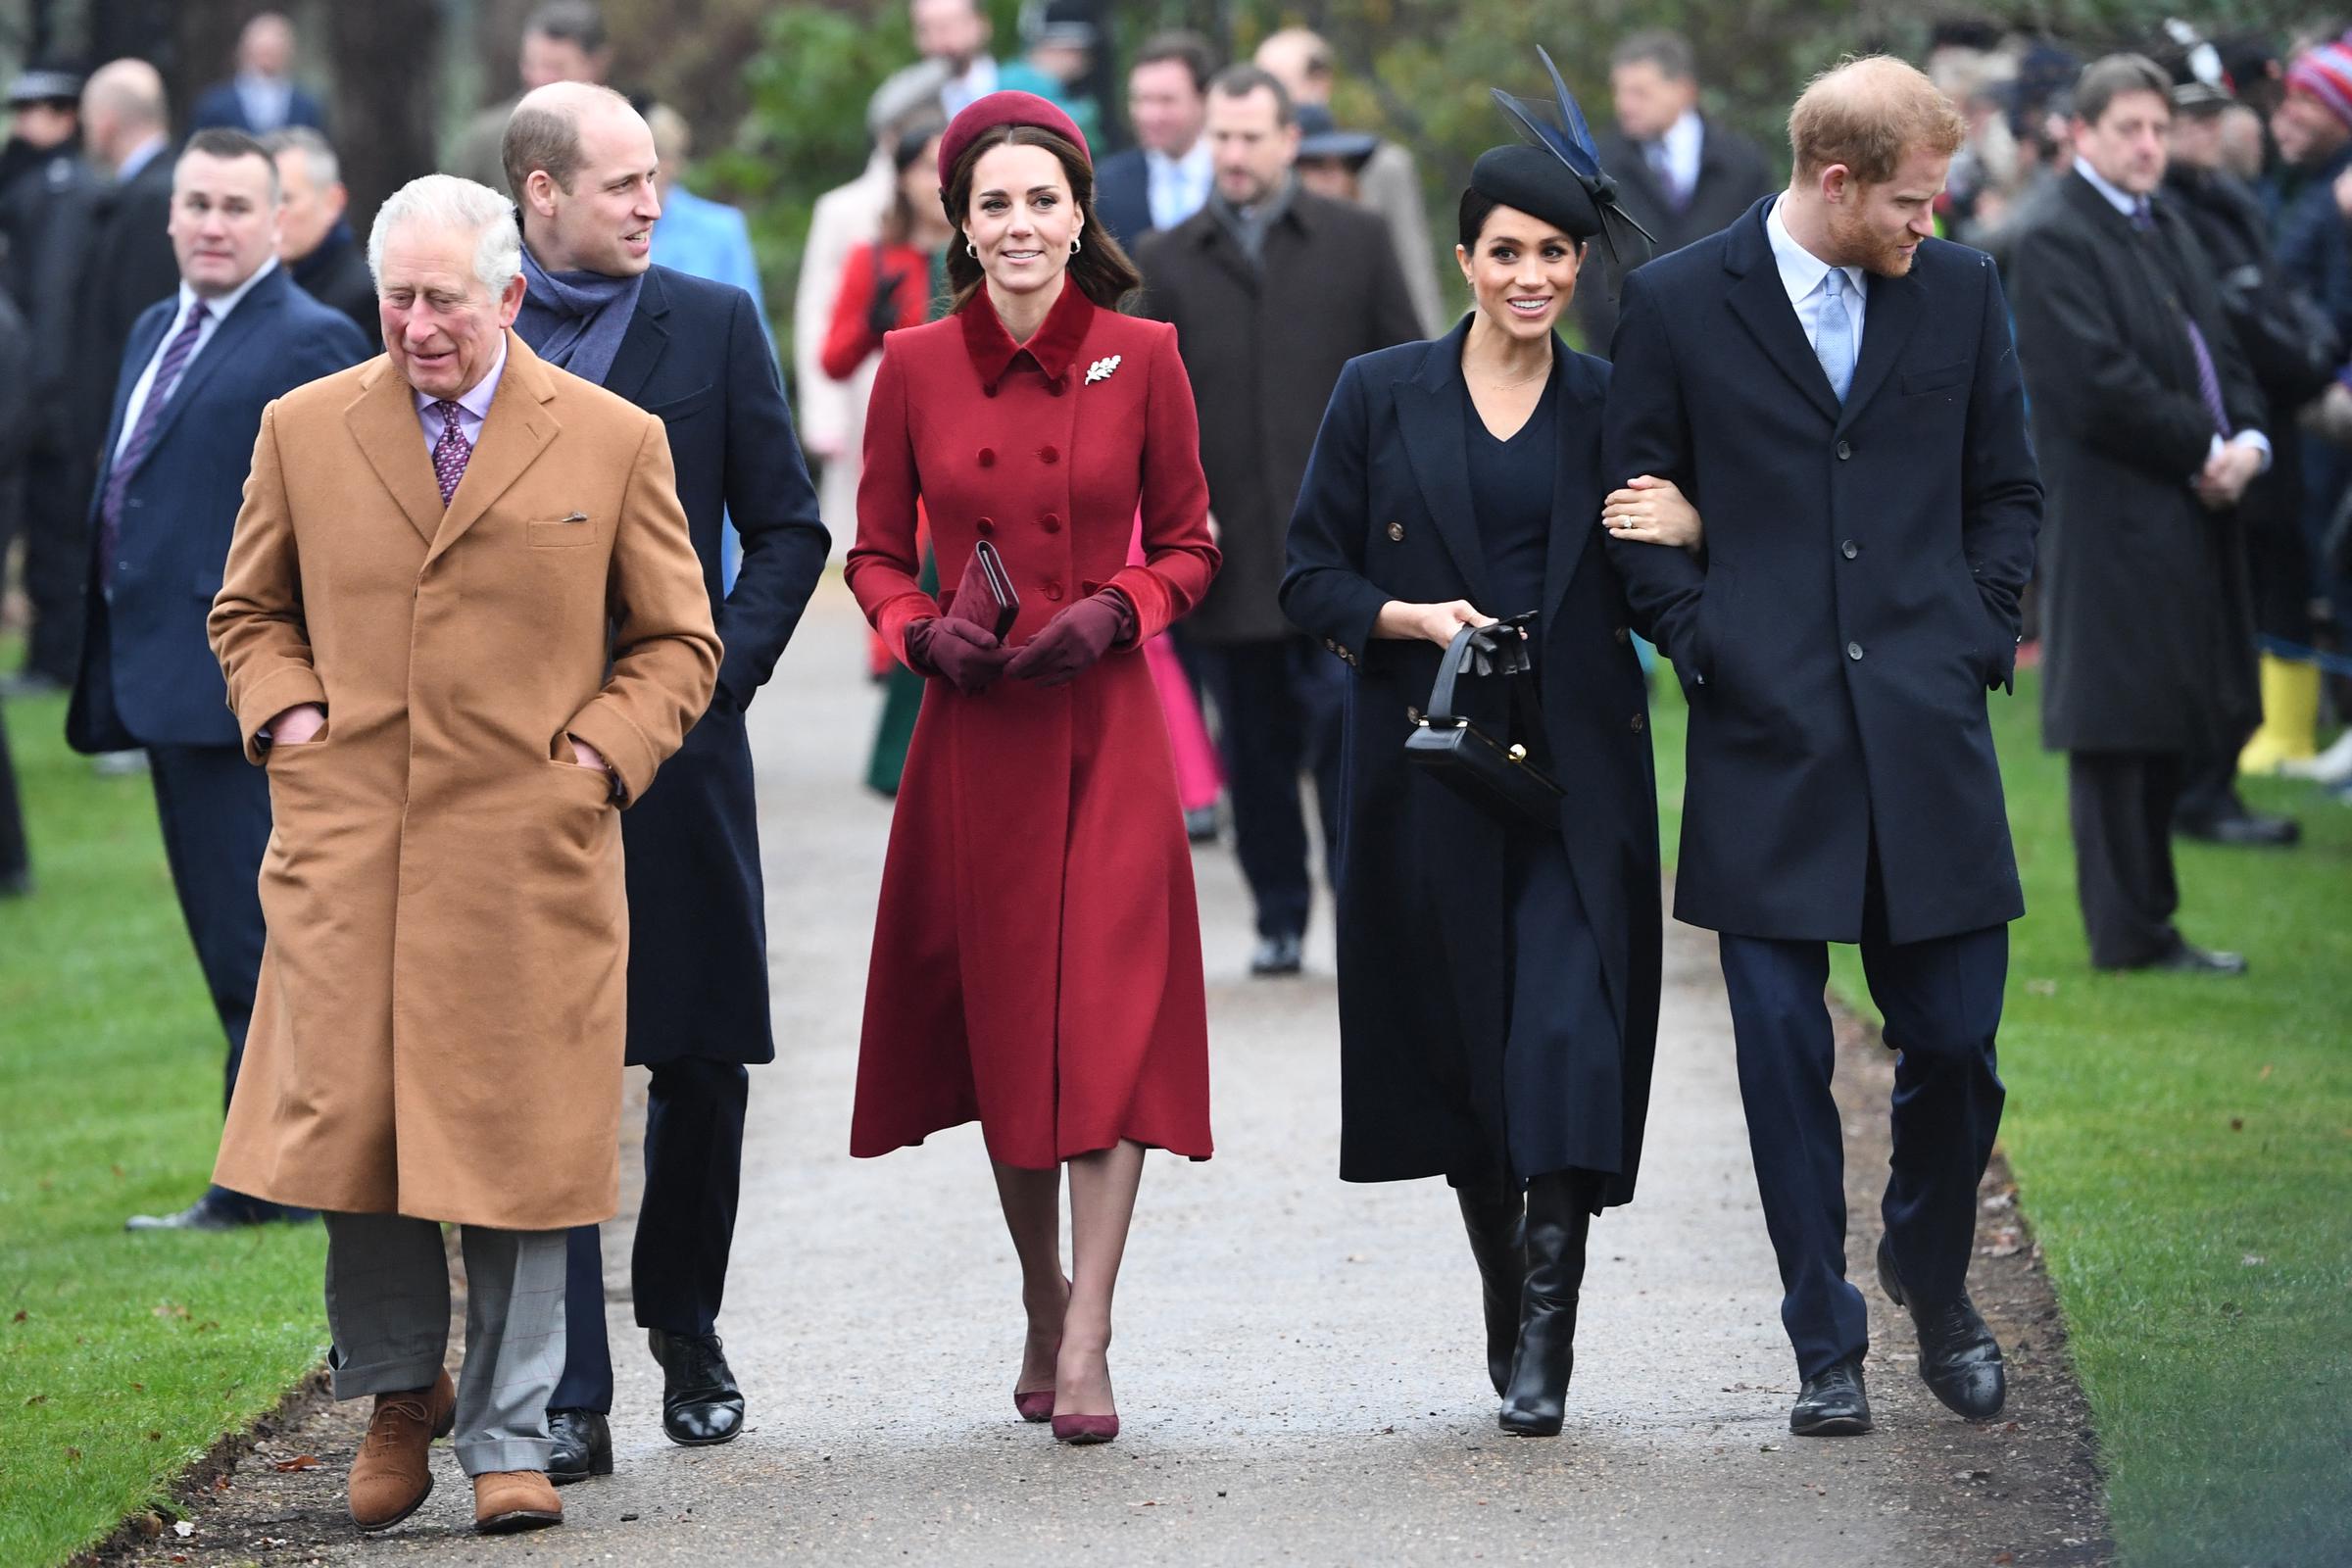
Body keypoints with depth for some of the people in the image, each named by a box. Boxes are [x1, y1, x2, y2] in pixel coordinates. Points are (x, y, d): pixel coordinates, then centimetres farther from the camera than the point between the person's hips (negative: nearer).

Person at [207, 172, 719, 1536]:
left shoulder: (615, 442, 4)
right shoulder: (305, 431, 9)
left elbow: (679, 643, 10)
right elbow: (250, 609, 20)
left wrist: (598, 756, -4)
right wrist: (285, 713, 2)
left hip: (530, 848, -1)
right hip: (349, 844, 1)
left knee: (519, 1146, 0)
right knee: (352, 1119, -1)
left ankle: (508, 1439, 9)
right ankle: (399, 1390, 21)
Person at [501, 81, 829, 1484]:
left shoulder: (713, 324, 6)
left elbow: (790, 530, 6)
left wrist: (719, 669, -6)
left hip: (677, 747, 1)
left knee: (703, 1055, 7)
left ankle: (686, 1329, 29)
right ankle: (569, 1396, -3)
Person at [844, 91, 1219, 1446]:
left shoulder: (1142, 359, -1)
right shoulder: (915, 368, 2)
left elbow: (1190, 546, 7)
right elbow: (876, 553, 10)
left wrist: (1114, 612, -11)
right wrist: (923, 628, -9)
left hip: (1106, 725, -2)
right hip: (972, 730, 2)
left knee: (1108, 1019, -10)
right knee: (998, 1017, 8)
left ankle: (1086, 1340, -10)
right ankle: (1041, 1299, 26)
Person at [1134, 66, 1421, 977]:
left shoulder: (1354, 243, 8)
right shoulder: (1169, 261, 9)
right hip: (1226, 550, 2)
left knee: (1345, 726, -10)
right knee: (1255, 748, 6)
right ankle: (1279, 919, 16)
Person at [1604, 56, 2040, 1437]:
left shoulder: (1961, 292, 7)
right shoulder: (1677, 303, 0)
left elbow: (2008, 487, 16)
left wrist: (1979, 634, 5)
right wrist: (1702, 642, -4)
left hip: (1928, 733, 2)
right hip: (1766, 739, -2)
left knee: (1957, 1038, 2)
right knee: (1784, 1053, -1)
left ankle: (1933, 1273, 29)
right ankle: (1827, 1345, 10)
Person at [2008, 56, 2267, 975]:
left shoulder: (2171, 233, 18)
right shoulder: (2055, 243, -11)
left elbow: (2220, 350, 18)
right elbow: (2099, 384, -18)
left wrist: (2247, 440, -1)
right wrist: (2202, 449, -13)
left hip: (2191, 519, 9)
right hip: (2113, 521, -9)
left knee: (2173, 725, 11)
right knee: (2118, 726, -4)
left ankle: (2146, 922, 18)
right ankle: (2130, 933, 1)